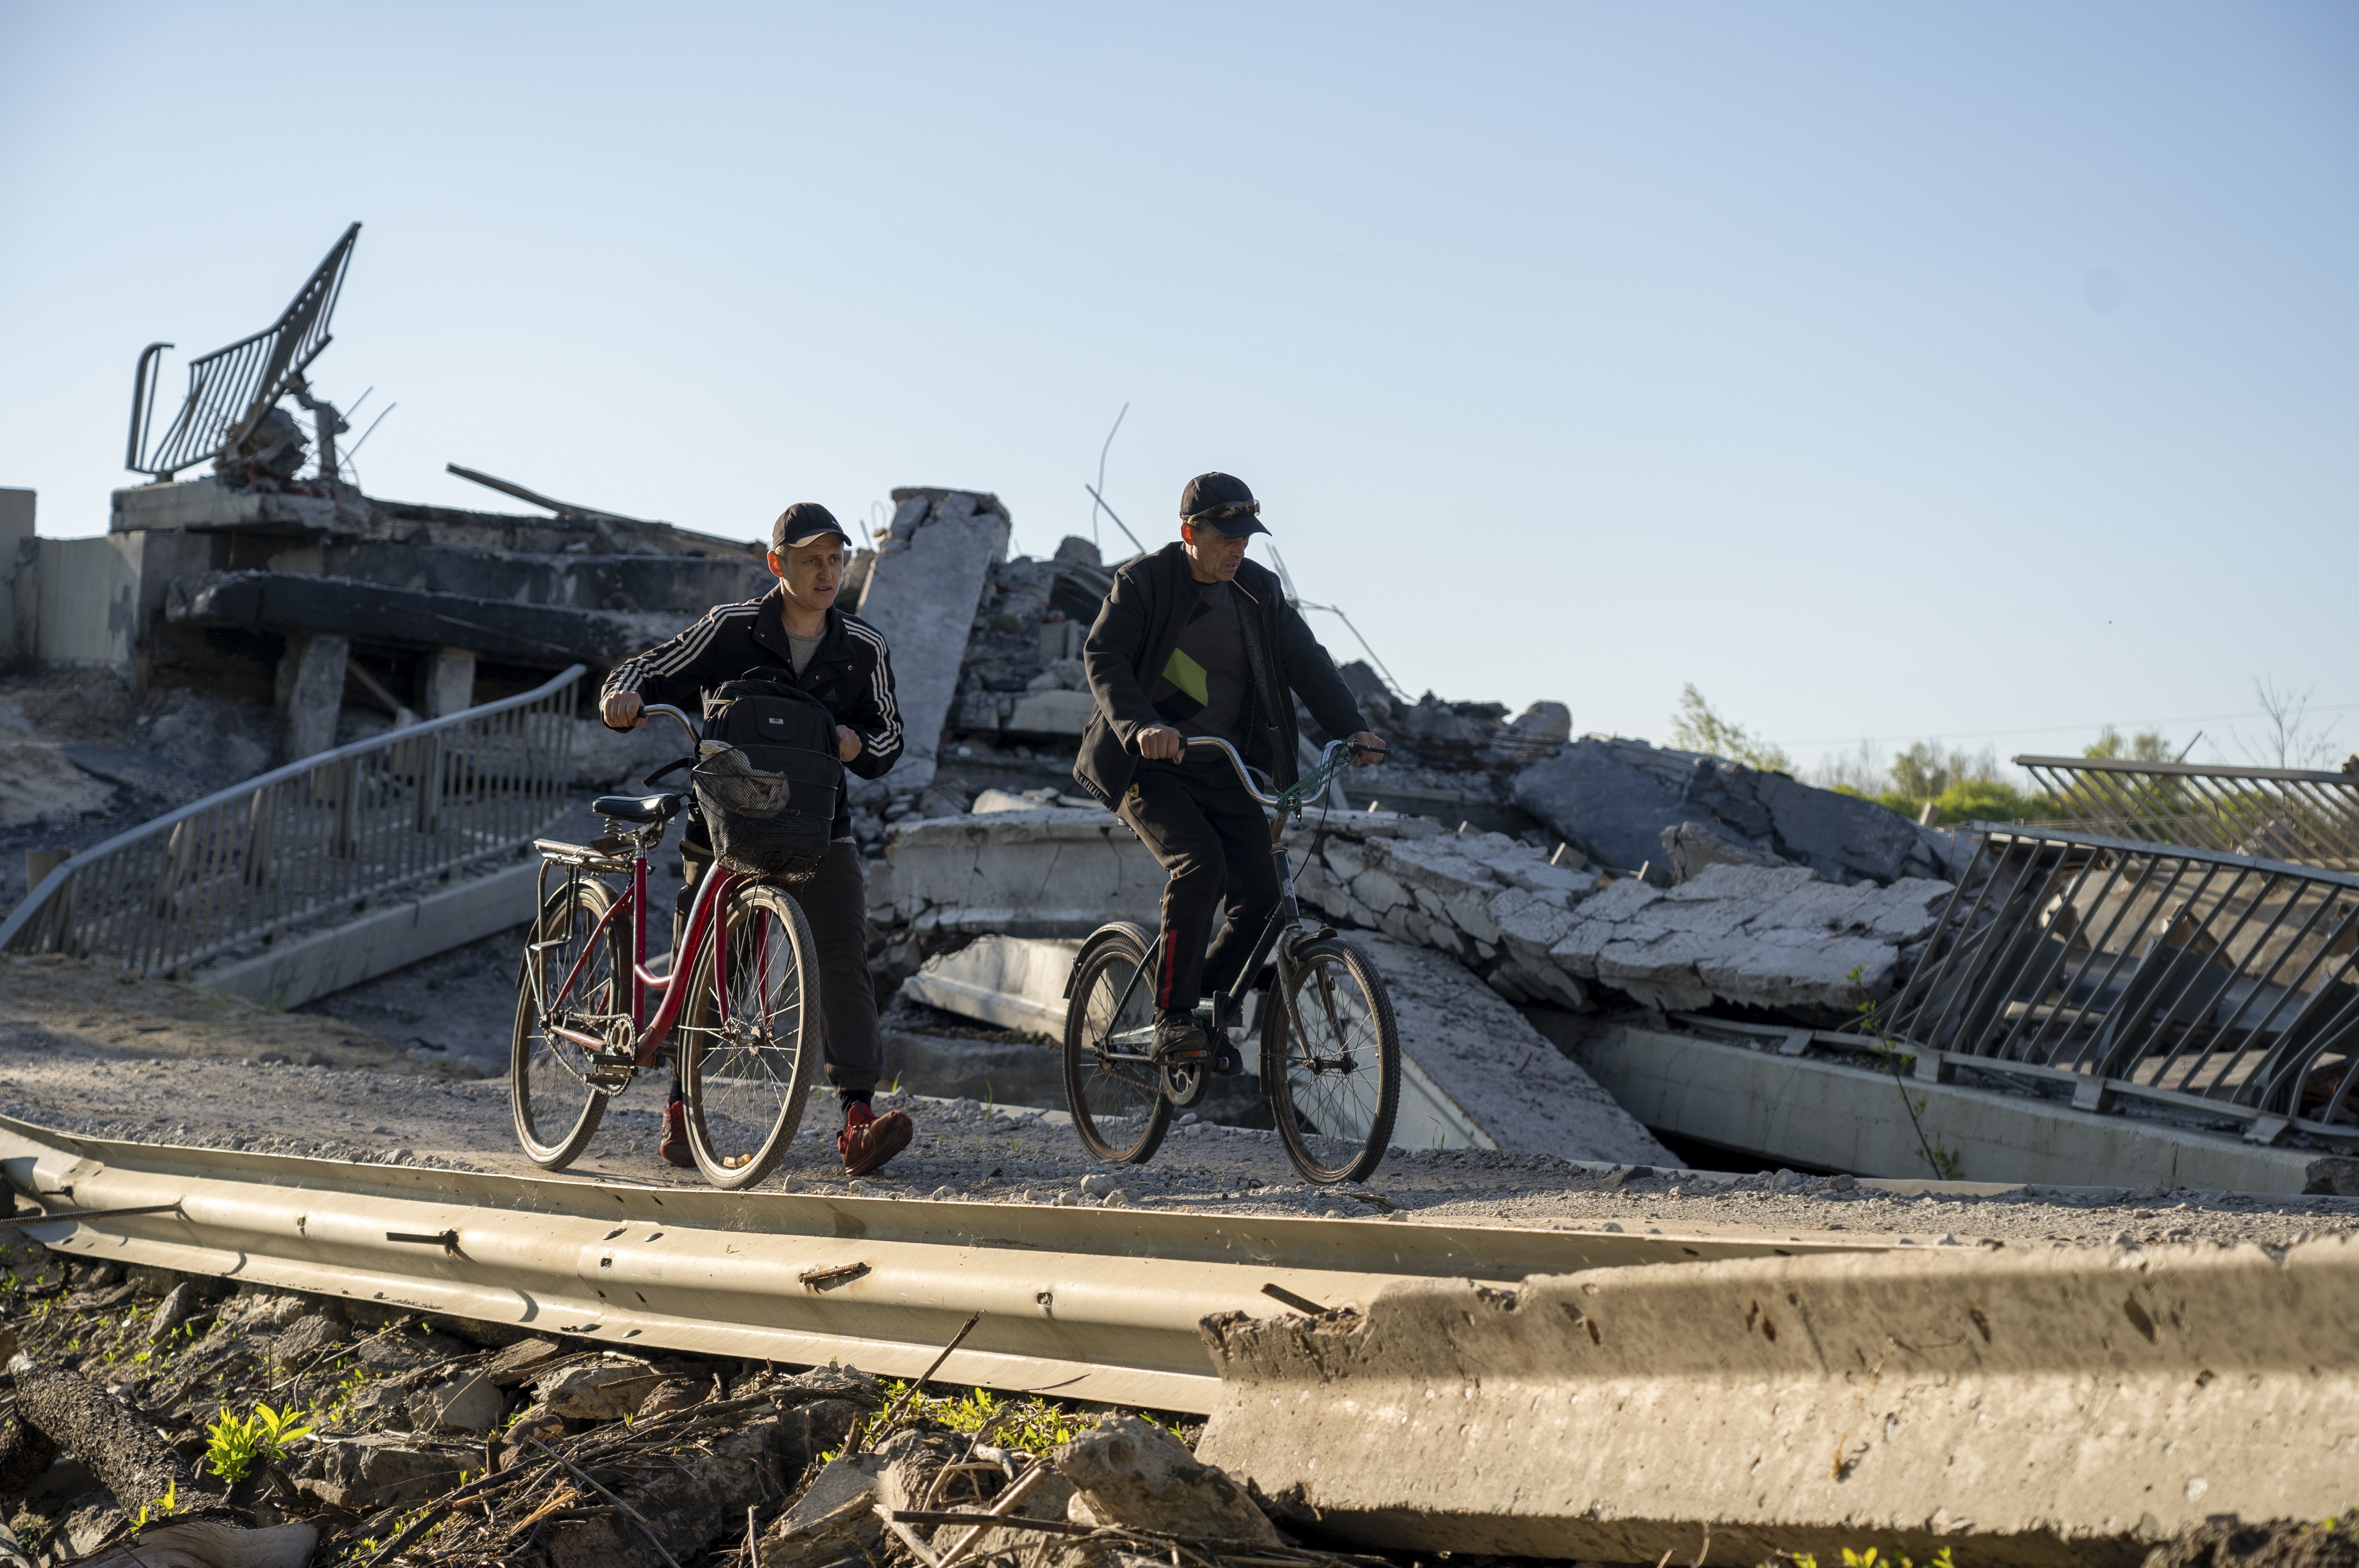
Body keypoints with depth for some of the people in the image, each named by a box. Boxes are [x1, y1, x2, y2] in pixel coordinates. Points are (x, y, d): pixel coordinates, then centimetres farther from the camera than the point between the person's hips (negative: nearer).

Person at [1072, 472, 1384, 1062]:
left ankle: (1205, 1013, 13)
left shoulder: (1260, 591, 6)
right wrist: (1142, 726, -34)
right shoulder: (1143, 582, -8)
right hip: (1150, 765, -5)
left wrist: (1352, 728, -13)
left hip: (1223, 770, 5)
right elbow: (1103, 657, -17)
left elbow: (1306, 660, 2)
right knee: (1199, 865, -29)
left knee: (1260, 898, -8)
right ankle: (1171, 1020, -19)